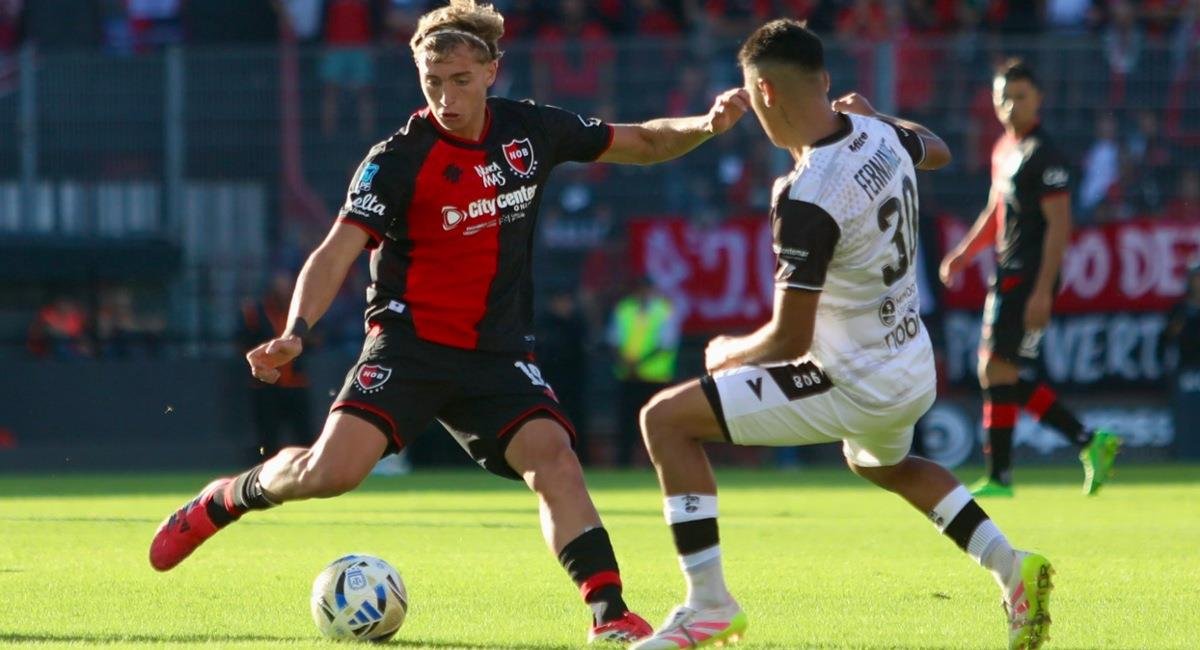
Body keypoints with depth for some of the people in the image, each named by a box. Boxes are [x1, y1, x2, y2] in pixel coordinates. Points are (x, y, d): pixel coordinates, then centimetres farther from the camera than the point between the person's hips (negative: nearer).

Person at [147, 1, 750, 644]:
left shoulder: (531, 131, 1)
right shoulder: (397, 161, -12)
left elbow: (642, 143, 15)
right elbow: (337, 252, -20)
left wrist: (705, 126, -4)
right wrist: (295, 332, -36)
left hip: (499, 351, 3)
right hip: (409, 343, -3)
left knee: (551, 454, -23)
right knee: (330, 471, -18)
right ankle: (227, 498, 14)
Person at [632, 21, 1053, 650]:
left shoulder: (805, 200, -27)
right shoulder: (880, 135, -3)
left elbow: (788, 339, -24)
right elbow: (936, 150, 24)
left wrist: (726, 352, -4)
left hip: (857, 387, -9)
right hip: (915, 373, 9)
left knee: (666, 420, -5)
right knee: (883, 464, 41)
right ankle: (1010, 567, 29)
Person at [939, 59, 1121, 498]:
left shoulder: (1043, 156, -13)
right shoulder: (1003, 150, 16)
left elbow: (1059, 224, -17)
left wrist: (1043, 290, -22)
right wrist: (962, 255, 19)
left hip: (1031, 278, -10)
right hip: (1007, 276, 10)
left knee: (999, 371, -10)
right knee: (1005, 376, 10)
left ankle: (999, 477, -4)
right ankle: (1090, 443, 15)